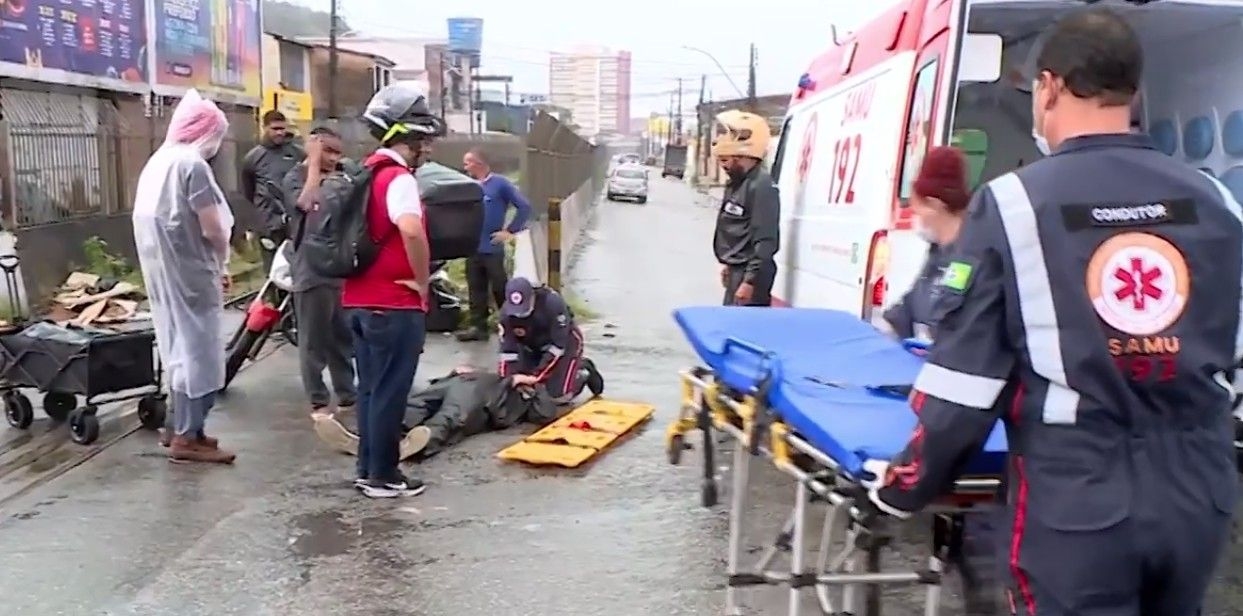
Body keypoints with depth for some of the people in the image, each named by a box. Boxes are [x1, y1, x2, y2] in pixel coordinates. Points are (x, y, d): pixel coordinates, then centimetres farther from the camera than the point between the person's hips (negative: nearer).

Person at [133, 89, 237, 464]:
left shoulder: (157, 162, 12)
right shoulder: (192, 164, -16)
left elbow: (157, 222, 13)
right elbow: (212, 228, -19)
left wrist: (212, 264, 10)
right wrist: (222, 261, 2)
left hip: (164, 272, 9)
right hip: (189, 274, -9)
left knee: (181, 347, 18)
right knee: (197, 350, -2)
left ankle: (178, 426, 26)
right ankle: (187, 437, 3)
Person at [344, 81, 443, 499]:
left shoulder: (365, 174, 13)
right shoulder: (398, 178, -16)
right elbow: (411, 231, -34)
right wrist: (422, 282, -20)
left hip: (361, 300, 9)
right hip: (394, 305, -9)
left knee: (370, 389, 16)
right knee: (390, 393, 0)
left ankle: (367, 470, 24)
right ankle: (383, 476, 9)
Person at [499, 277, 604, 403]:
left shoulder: (553, 302, -35)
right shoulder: (506, 312, -22)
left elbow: (558, 345, -31)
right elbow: (508, 349, -16)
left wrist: (536, 376, -35)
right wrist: (510, 377, -32)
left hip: (564, 342, -5)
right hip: (532, 347, 5)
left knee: (558, 397, -16)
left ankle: (584, 371, 14)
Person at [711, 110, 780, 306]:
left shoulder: (762, 186, -20)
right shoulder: (737, 183, 11)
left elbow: (765, 241, -24)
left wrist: (750, 281, -25)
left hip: (751, 273, -10)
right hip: (737, 270, 10)